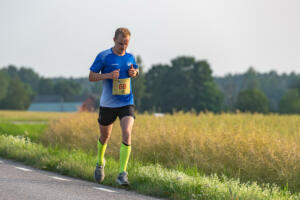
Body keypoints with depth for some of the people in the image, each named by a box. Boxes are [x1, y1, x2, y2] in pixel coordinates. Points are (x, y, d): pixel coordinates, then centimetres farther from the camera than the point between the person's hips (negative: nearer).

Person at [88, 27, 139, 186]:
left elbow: (136, 71, 24)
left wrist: (134, 72, -1)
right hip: (108, 104, -1)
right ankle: (100, 163, 44)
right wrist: (108, 75, -20)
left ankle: (122, 174, -17)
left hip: (126, 103, 1)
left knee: (127, 134, -17)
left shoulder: (130, 57, 5)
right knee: (105, 137, 14)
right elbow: (91, 76, -3)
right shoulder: (104, 56, -7)